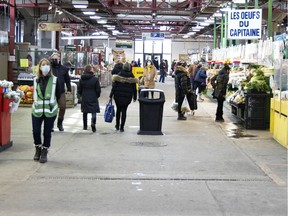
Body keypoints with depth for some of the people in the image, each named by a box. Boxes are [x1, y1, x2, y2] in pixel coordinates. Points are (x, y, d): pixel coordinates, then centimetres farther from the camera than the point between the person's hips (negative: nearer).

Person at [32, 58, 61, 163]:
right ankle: (38, 149, 26)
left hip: (50, 110, -2)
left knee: (47, 133, 4)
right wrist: (37, 101, 9)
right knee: (36, 131, 1)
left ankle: (44, 152, 17)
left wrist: (51, 103, 8)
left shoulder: (54, 80, -2)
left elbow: (58, 94, 5)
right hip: (37, 109, 2)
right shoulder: (36, 80, 4)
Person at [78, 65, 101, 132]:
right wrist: (97, 96, 12)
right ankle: (93, 122, -26)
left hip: (84, 98, 3)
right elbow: (98, 90, -6)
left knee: (85, 112, 15)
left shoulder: (81, 79, -1)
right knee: (94, 111, 0)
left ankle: (85, 126, 21)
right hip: (93, 98, -3)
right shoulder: (95, 79, -10)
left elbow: (79, 90, 4)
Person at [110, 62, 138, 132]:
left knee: (118, 110, 17)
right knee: (124, 111, 5)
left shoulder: (118, 76, -7)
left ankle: (117, 126, 25)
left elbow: (114, 86, -5)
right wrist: (135, 97, 12)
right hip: (127, 97, 0)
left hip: (118, 96, 0)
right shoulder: (132, 77, -4)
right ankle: (121, 127, 4)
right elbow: (134, 89, 2)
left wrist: (111, 95, 1)